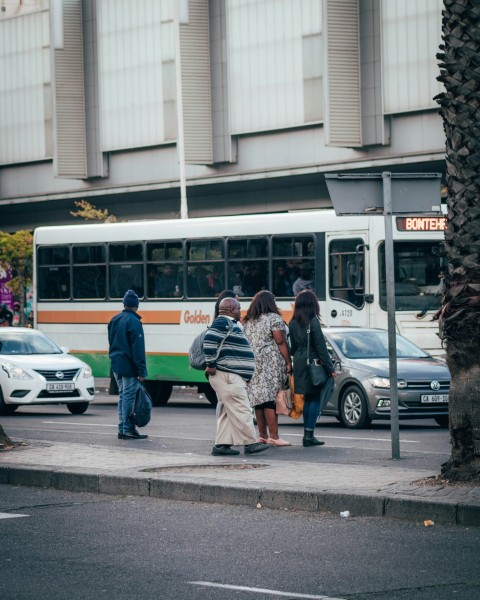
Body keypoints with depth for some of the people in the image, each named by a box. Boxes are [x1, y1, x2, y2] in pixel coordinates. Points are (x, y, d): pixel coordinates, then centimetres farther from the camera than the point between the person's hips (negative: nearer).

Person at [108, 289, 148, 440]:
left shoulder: (114, 320, 12)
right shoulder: (133, 321, -14)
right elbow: (138, 347, -16)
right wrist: (141, 371, -16)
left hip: (116, 364, 8)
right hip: (129, 366, -8)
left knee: (123, 396, 14)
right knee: (129, 396, -5)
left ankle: (122, 429, 15)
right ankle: (128, 429, -5)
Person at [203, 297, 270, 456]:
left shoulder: (230, 324, 21)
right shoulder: (223, 322, -11)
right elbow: (209, 341, -22)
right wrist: (211, 364, -18)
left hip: (231, 377, 11)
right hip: (227, 376, -11)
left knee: (227, 411, 10)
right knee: (241, 410, -10)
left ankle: (221, 444, 9)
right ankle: (250, 443, -11)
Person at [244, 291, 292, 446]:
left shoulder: (248, 321, 16)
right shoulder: (273, 318, -5)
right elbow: (281, 342, -10)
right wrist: (288, 362, -8)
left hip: (253, 364, 7)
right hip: (271, 363, -7)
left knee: (259, 399, 8)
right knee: (271, 399, -8)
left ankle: (262, 436, 11)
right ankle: (274, 437, -11)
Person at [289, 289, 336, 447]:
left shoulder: (293, 323, 6)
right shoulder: (313, 322, -13)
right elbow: (320, 347, -12)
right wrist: (330, 368, -8)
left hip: (299, 364, 7)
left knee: (308, 398, 14)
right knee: (316, 399, -2)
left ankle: (307, 434, 14)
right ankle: (309, 434, -7)